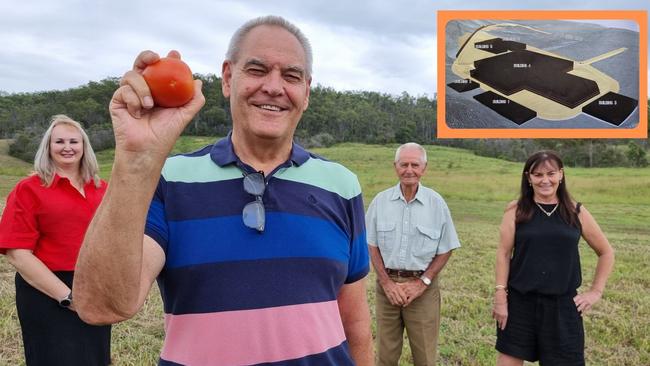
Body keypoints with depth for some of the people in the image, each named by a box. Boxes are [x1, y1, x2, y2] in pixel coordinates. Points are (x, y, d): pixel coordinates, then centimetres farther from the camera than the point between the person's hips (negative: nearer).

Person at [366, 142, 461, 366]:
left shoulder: (436, 203, -2)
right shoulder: (381, 201, 0)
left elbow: (445, 250, 1)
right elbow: (372, 246, 3)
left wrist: (422, 283, -8)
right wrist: (387, 283, -6)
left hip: (423, 287, -1)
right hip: (387, 283, 1)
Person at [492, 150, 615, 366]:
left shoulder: (576, 212, 2)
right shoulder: (516, 210, -3)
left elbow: (606, 252, 12)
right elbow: (503, 254, -4)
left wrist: (596, 291, 6)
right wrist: (500, 296, -8)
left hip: (563, 304, 1)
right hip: (520, 301, -1)